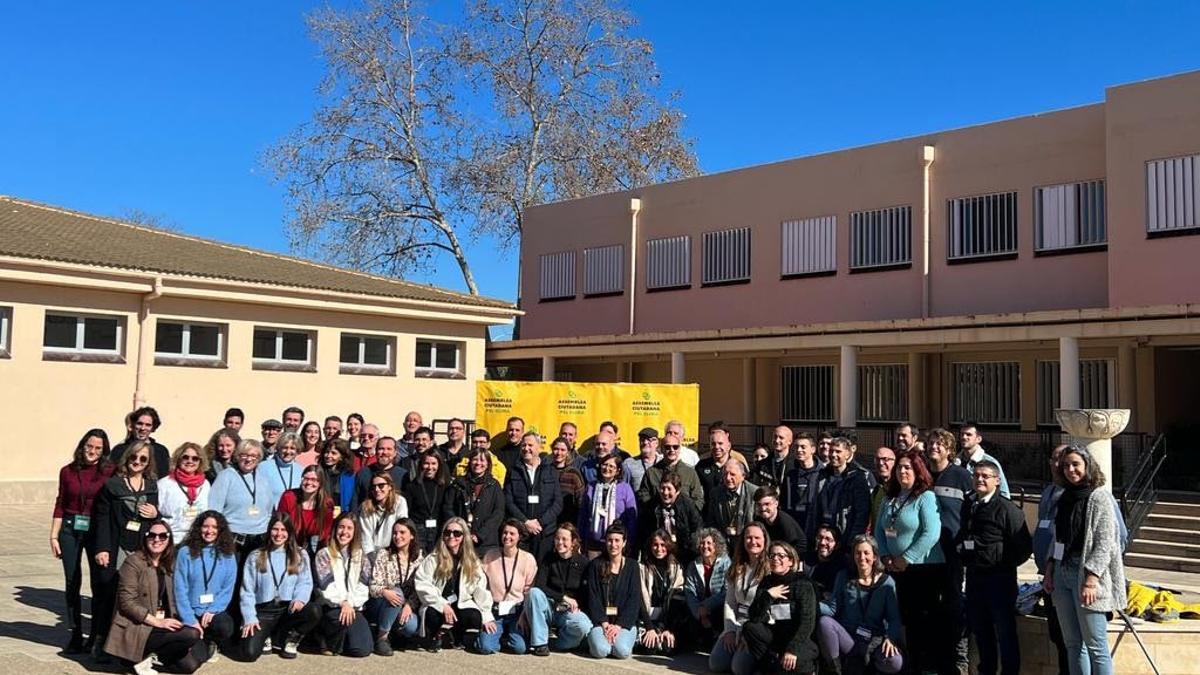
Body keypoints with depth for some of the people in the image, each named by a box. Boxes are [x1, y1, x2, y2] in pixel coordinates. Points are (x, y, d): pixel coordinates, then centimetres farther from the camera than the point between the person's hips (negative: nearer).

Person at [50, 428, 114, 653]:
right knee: (72, 583, 6)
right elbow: (60, 506, 8)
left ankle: (96, 636, 13)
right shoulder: (68, 472, 4)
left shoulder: (109, 472, -5)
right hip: (70, 530, 3)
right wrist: (54, 535, 4)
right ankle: (75, 635, 16)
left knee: (99, 583, 1)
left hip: (97, 531, -2)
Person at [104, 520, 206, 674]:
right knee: (192, 634, -26)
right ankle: (145, 657, -9)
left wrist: (173, 621, -3)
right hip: (137, 629, -7)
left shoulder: (167, 565, 14)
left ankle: (152, 655, 7)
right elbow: (127, 602, -14)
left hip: (162, 626, 7)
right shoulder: (134, 562, -7)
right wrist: (157, 622, -19)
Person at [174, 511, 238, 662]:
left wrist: (212, 611, -13)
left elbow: (228, 588, 2)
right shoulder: (185, 552, -2)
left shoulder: (227, 554, 4)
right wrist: (190, 620, -12)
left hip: (216, 610, 2)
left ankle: (209, 642, 4)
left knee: (226, 627, -33)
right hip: (191, 612, -2)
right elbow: (180, 588, -5)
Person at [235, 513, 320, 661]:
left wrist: (300, 599, -23)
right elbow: (247, 591, 2)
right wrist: (250, 618, -11)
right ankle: (266, 637, 11)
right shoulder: (255, 557, 8)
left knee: (314, 611, -31)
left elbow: (305, 582, -1)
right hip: (263, 611, -1)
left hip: (288, 609, 1)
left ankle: (288, 638, -3)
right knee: (248, 652, -25)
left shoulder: (300, 555, 10)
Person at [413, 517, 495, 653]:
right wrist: (443, 605, -20)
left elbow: (481, 590, 6)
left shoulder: (472, 562, 6)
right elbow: (422, 585, -12)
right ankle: (437, 637, -1)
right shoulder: (433, 559, -2)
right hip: (438, 607, -2)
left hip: (462, 605, 2)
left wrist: (487, 617, -1)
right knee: (432, 614, -35)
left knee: (475, 616, -30)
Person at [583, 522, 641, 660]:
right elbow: (592, 597, 0)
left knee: (622, 651, -27)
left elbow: (634, 600, 0)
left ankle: (620, 637, 6)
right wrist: (604, 624, -12)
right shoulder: (596, 565, 6)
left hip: (624, 621, 0)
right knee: (600, 650, -27)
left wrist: (618, 626, -12)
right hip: (600, 620, 0)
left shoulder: (632, 566, 6)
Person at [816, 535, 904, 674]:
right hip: (847, 637, 1)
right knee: (824, 622, -30)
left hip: (874, 640, -1)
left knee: (894, 662, -33)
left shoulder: (886, 582, 0)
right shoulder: (844, 577, 4)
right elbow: (833, 608, -2)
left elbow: (894, 618, -3)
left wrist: (890, 638, -22)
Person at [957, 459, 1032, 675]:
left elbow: (1024, 547, -13)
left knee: (1005, 631, 3)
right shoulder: (968, 506, 10)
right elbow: (961, 536, 23)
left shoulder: (1008, 509, -12)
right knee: (979, 628, 16)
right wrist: (963, 554, 10)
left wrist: (1006, 564, -7)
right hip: (974, 575, 7)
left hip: (1000, 577, -7)